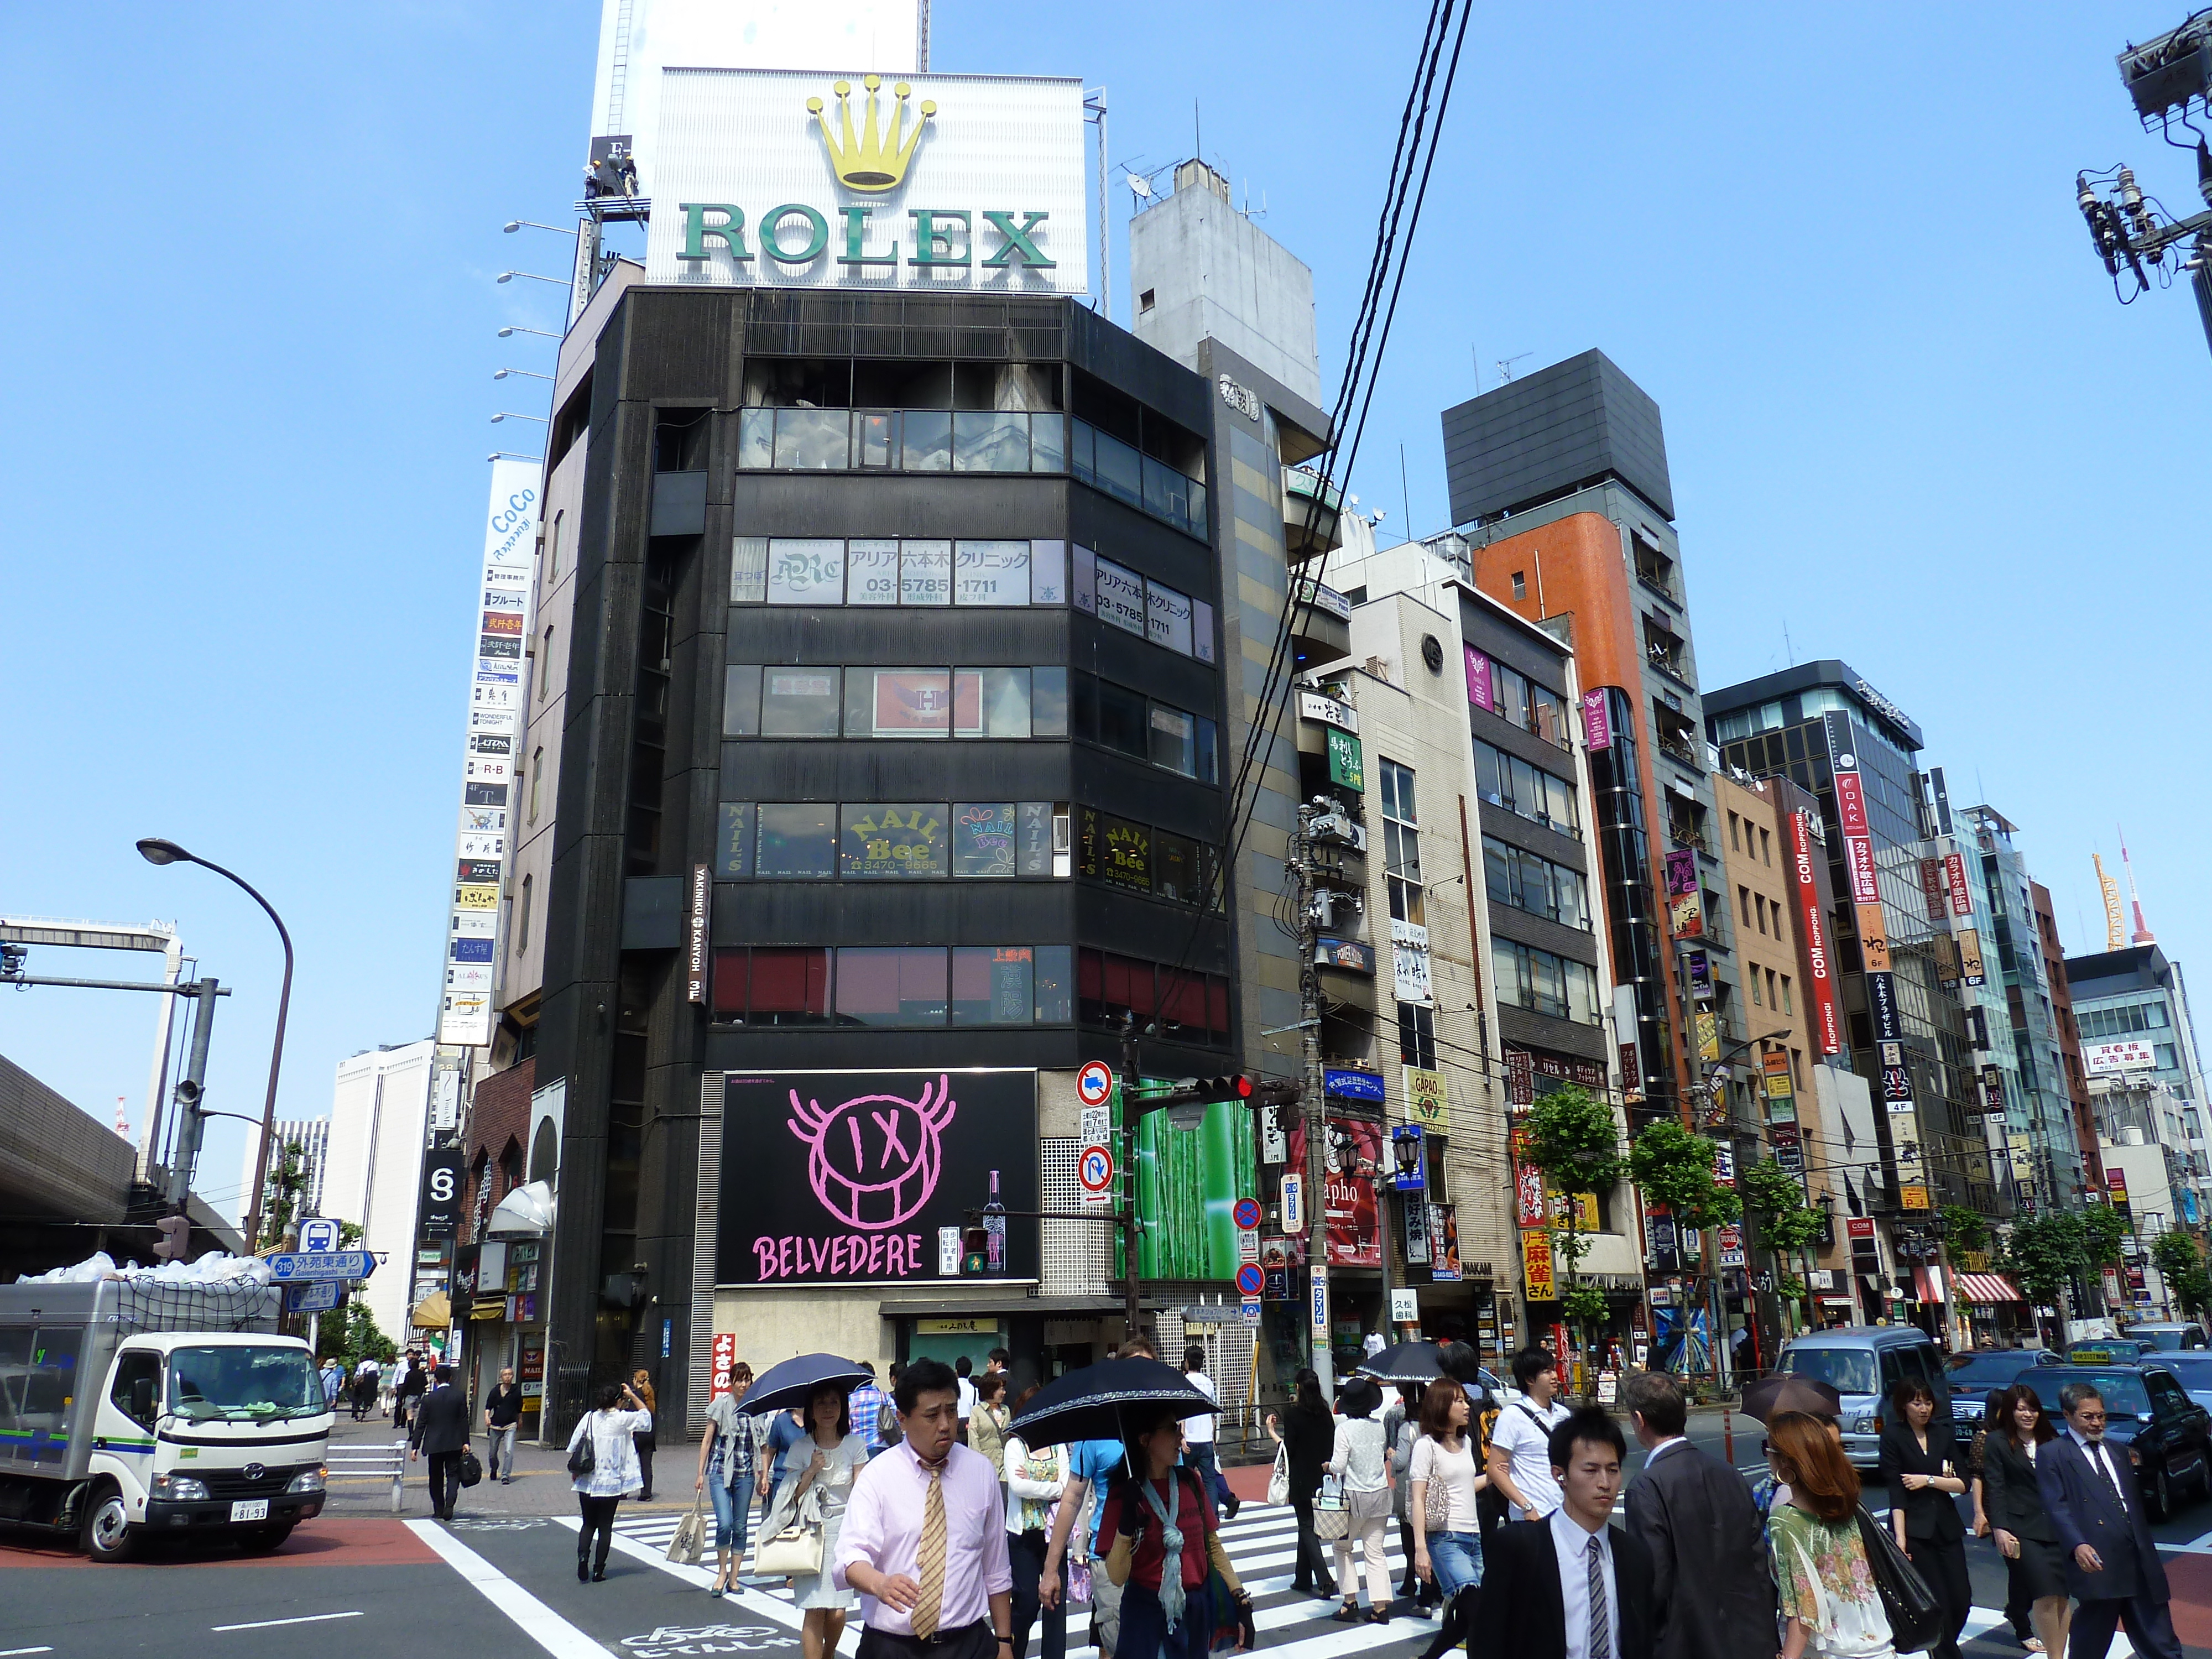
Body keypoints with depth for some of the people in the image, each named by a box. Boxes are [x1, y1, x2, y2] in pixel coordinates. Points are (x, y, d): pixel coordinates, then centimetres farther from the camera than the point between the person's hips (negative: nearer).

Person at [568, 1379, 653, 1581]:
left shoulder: (589, 1417, -1)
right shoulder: (622, 1419, -9)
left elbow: (573, 1448, 0)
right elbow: (646, 1415, 7)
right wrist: (632, 1396, 5)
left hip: (587, 1482, 3)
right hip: (611, 1484, -2)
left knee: (588, 1524, 16)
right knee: (605, 1527, 9)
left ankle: (583, 1557, -7)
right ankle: (598, 1570, 9)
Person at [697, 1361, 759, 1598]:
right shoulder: (721, 1405, -3)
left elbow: (761, 1445, 10)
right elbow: (707, 1440, 3)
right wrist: (701, 1474, 1)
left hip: (745, 1474, 3)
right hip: (720, 1471, -2)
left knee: (740, 1527, 6)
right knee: (724, 1523, -14)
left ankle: (733, 1577, 20)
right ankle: (722, 1572, 8)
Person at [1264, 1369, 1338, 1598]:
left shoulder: (1293, 1414, -14)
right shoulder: (1325, 1412, 2)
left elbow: (1289, 1449, -14)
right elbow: (1332, 1444, 7)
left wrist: (1272, 1432, -3)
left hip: (1302, 1480, -6)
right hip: (1323, 1478, 6)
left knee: (1308, 1527, -1)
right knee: (1307, 1525, 17)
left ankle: (1325, 1582, -11)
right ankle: (1303, 1579, 24)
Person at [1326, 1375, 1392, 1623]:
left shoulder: (1344, 1428, -15)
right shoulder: (1379, 1426, -1)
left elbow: (1338, 1466, -17)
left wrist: (1328, 1466, 3)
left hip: (1355, 1497, -4)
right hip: (1380, 1494, 4)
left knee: (1343, 1547, 13)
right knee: (1375, 1552, 10)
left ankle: (1350, 1602, 9)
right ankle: (1381, 1606, 5)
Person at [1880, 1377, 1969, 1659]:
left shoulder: (1943, 1433, 8)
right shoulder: (1893, 1436, -4)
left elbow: (1962, 1485, 4)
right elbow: (1896, 1491, -9)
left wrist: (1929, 1480, -12)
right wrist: (1900, 1538, -15)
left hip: (1947, 1527, 4)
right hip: (1915, 1529, -4)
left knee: (1961, 1600, 3)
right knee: (1938, 1603, -7)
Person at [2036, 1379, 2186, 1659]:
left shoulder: (2117, 1452, 20)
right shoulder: (2052, 1455, -2)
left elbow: (2136, 1501, 24)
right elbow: (2058, 1508, -12)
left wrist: (2148, 1550, 19)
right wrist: (2077, 1546, -27)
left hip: (2140, 1562, 6)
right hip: (2098, 1562, -6)